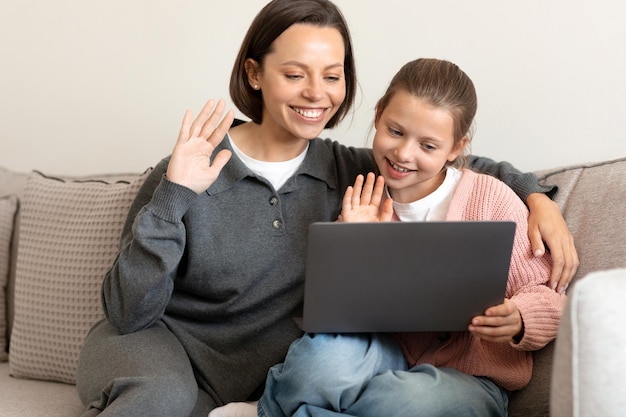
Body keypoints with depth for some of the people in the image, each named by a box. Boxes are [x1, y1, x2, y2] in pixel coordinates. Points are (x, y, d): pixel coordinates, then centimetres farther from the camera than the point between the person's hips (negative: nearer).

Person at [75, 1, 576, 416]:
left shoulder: (345, 170, -2)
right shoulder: (192, 169, -13)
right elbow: (128, 312, -14)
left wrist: (536, 195, -7)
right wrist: (173, 198, -26)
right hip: (157, 344, -3)